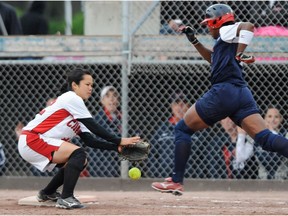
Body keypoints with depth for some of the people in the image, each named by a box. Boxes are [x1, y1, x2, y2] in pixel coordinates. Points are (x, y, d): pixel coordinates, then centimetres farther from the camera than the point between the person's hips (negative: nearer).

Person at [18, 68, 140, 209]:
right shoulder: (72, 98, -9)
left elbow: (89, 140, 11)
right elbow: (94, 128, -14)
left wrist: (116, 147, 1)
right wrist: (119, 141, -12)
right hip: (32, 139, -10)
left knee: (80, 162, 16)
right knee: (78, 154, -21)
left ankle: (48, 193, 28)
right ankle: (66, 198, -22)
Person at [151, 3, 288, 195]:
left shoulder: (226, 31, 5)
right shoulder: (225, 42, 30)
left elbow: (248, 26, -15)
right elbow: (213, 58, 48)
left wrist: (240, 54, -23)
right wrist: (194, 41, 41)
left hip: (223, 91, -8)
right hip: (243, 94, 8)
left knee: (183, 129, 8)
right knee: (265, 139, -9)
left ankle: (177, 182, 5)